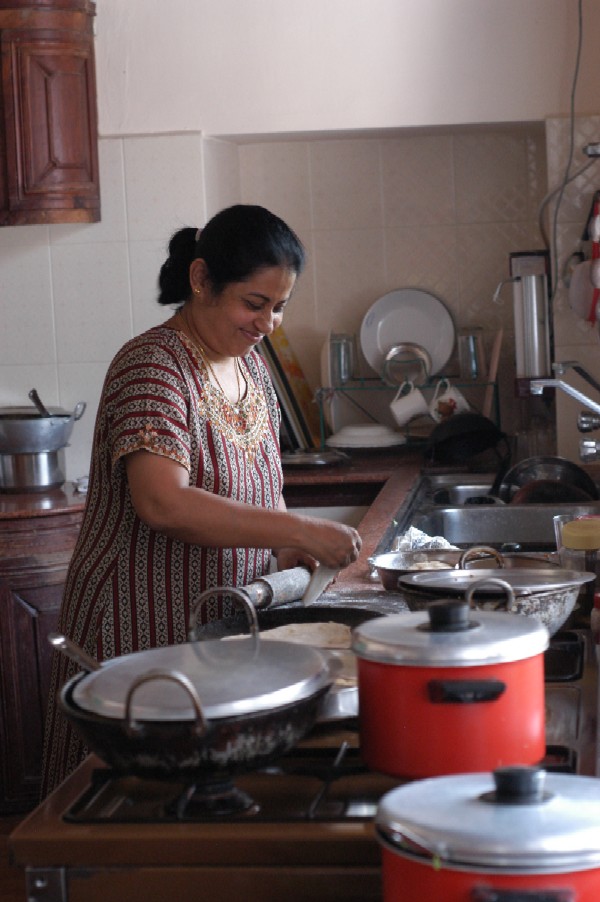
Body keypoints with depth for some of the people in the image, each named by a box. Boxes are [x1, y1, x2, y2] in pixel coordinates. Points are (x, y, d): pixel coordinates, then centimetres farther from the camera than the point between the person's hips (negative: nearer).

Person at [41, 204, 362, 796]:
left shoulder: (250, 365, 10)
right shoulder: (153, 366, -16)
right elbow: (162, 503, -29)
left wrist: (282, 546, 1)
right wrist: (297, 531, -30)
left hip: (228, 625, 8)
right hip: (145, 630, -8)